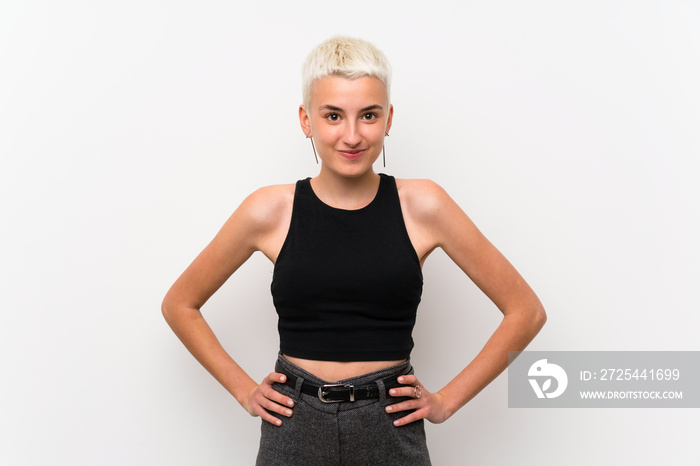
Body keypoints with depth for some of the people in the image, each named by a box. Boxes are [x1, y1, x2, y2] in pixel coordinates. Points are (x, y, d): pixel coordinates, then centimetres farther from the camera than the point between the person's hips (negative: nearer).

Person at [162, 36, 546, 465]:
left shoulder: (421, 206, -5)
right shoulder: (271, 211, -4)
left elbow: (526, 311, 1)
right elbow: (179, 305, 8)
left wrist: (448, 399, -2)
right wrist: (243, 390, 2)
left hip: (391, 431, 0)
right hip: (294, 430, 1)